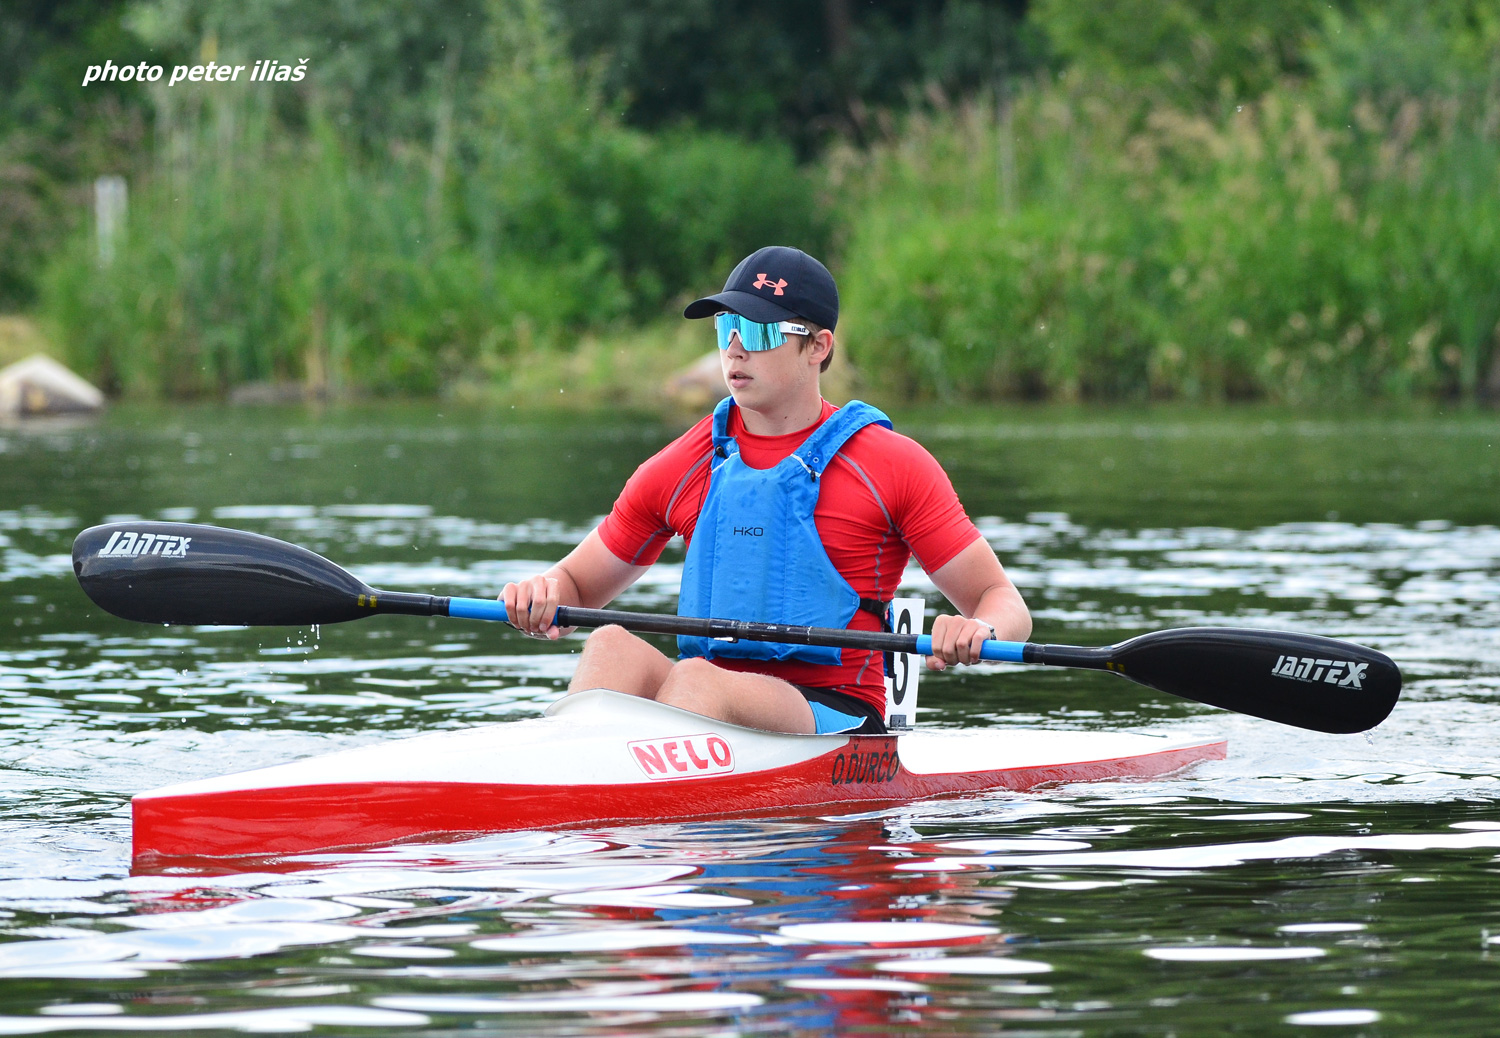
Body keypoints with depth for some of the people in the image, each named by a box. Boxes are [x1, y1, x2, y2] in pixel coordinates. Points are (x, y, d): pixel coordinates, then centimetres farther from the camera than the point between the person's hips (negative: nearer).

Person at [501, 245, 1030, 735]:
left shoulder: (892, 465, 2)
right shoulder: (682, 470, 12)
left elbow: (1005, 603, 2)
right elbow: (576, 585, 20)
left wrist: (979, 631, -23)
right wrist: (544, 593, -6)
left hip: (836, 718, -3)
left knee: (696, 678, -33)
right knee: (612, 647, -27)